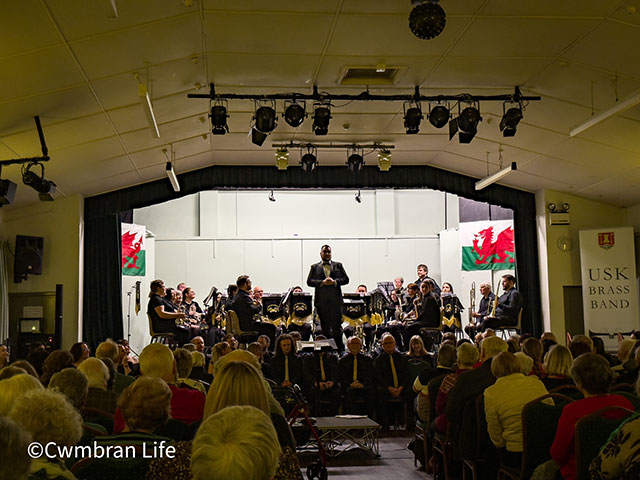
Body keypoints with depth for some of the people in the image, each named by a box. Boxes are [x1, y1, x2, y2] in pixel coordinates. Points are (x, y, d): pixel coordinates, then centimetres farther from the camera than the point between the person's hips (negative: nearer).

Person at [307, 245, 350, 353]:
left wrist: (335, 282, -11)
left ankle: (341, 350, 2)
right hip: (321, 301, 1)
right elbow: (309, 281, 1)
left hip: (336, 300, 0)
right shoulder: (315, 267, 11)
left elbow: (346, 279, 6)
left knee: (337, 326, -3)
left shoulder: (338, 265, 12)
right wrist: (322, 282, -13)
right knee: (325, 327, 5)